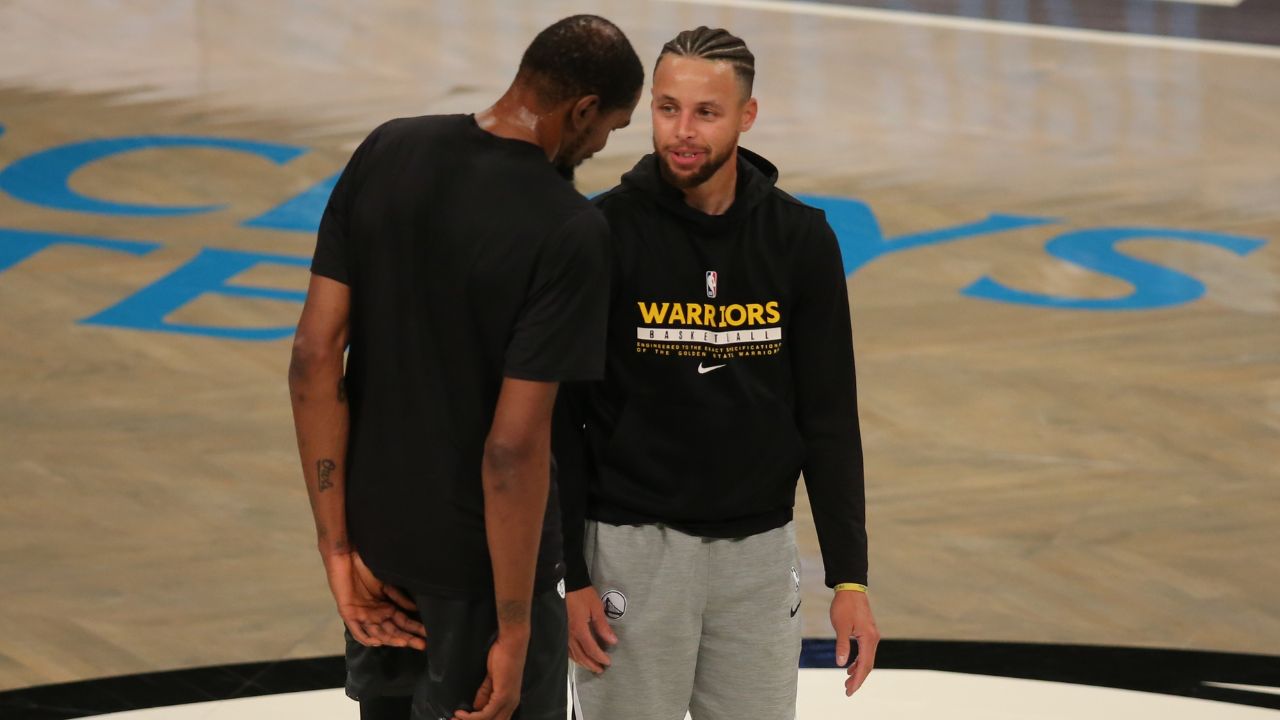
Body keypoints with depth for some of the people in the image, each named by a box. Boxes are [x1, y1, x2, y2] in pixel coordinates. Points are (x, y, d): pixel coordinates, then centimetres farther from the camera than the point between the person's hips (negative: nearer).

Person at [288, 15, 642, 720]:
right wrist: (515, 632, -17)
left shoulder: (386, 153, -4)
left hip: (376, 536, 6)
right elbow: (513, 445, -25)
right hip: (483, 561, -6)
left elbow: (314, 356, -5)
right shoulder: (569, 231, -21)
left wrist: (337, 548, -1)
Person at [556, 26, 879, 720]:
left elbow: (829, 415, 4)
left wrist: (850, 576, 1)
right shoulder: (604, 234, -9)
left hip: (760, 551, 3)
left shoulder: (800, 239, 0)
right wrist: (567, 576, -9)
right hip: (633, 548, -3)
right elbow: (557, 415, -6)